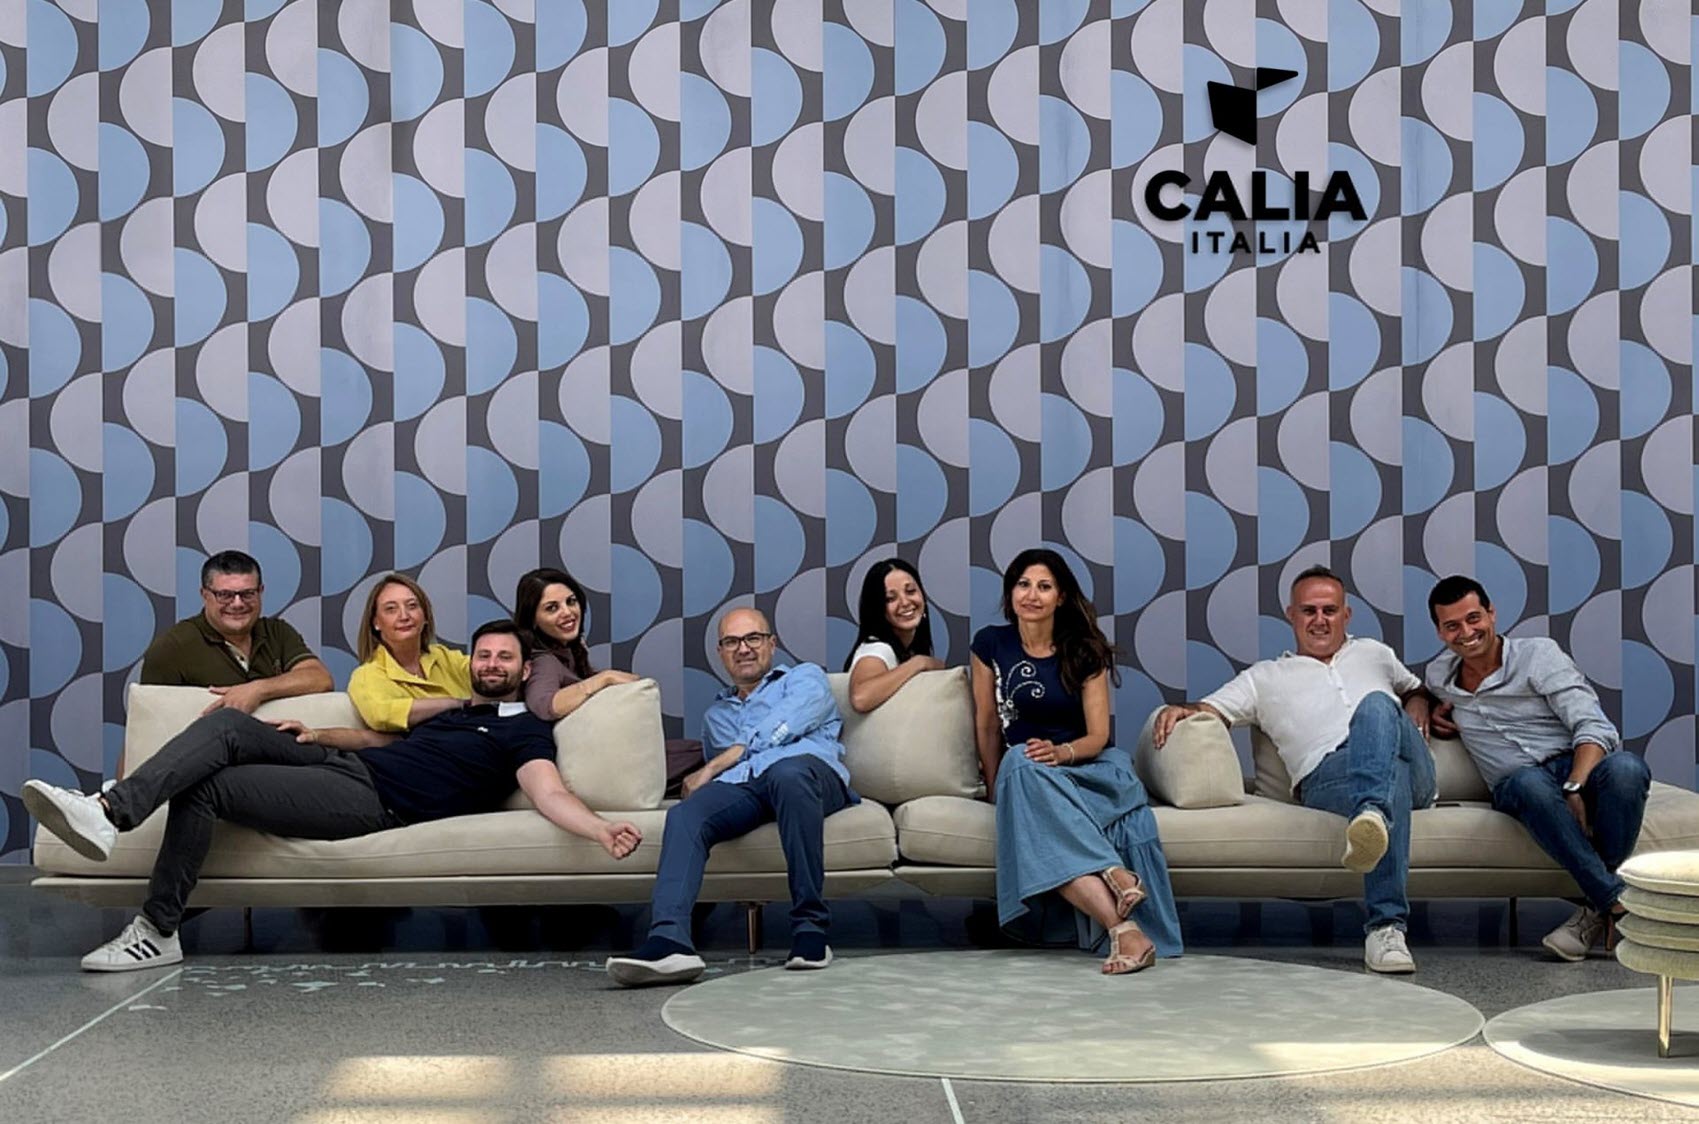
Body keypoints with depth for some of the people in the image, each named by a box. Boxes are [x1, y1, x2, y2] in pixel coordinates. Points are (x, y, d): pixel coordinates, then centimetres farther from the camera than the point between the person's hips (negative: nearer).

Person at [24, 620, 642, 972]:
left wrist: (602, 829, -36)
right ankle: (111, 810, -24)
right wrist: (316, 734, 16)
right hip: (344, 762, 8)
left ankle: (157, 932, -18)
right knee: (227, 723, -13)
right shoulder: (453, 710, 29)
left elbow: (549, 792, -15)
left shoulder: (523, 731, 2)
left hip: (370, 800, -8)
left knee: (206, 787, -19)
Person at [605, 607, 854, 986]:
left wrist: (711, 769, 5)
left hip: (806, 768, -4)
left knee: (788, 773, -42)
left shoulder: (804, 678, 25)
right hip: (737, 786, 4)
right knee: (684, 816, -31)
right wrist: (704, 780, 14)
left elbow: (779, 729, 6)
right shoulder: (716, 713, 42)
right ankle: (669, 941, -53)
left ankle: (810, 926, -37)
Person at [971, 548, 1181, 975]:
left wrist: (1061, 753, -24)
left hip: (1089, 764, 1)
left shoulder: (1084, 651, 1)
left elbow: (1098, 735, -4)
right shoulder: (991, 644, 1)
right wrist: (995, 789, 2)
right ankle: (1123, 928, -49)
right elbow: (986, 723, 6)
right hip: (1024, 771, -1)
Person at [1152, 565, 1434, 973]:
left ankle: (1371, 817, -62)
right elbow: (1210, 710, 17)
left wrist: (1418, 706, 21)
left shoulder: (1373, 653, 37)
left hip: (1413, 767, 2)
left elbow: (1415, 688, 46)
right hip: (1327, 775, -2)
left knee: (1376, 706, -34)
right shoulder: (1266, 676, 27)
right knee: (1392, 781, -41)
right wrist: (1180, 709, -7)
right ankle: (1387, 926, -52)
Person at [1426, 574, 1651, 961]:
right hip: (1518, 789, 2)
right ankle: (1621, 902, -40)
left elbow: (1594, 727, -9)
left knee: (1625, 766, -39)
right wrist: (1436, 712, 19)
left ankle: (1598, 908, -29)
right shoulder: (1438, 676, 17)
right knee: (1529, 781, -39)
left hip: (1581, 768, -1)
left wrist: (1573, 790, -26)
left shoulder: (1537, 654, 2)